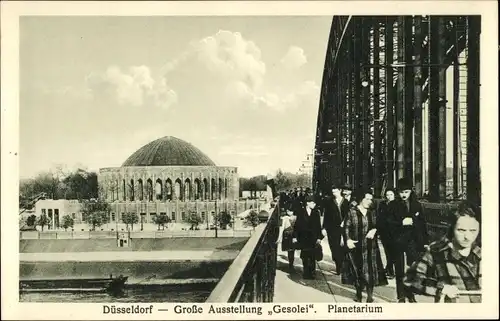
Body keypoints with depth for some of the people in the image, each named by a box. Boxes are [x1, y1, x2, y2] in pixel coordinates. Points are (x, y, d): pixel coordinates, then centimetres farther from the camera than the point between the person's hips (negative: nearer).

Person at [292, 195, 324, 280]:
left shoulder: (316, 212, 4)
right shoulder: (300, 212, -1)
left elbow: (318, 226, 4)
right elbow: (296, 225, -2)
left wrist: (319, 237, -2)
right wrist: (295, 236, -5)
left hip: (313, 238, 1)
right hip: (303, 237, -1)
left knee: (312, 256, -3)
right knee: (304, 256, 3)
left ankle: (311, 272, 7)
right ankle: (306, 272, 14)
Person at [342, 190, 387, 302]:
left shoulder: (373, 212, 6)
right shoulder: (352, 212, -5)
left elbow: (378, 225, 14)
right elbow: (346, 227, -6)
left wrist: (374, 230, -8)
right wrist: (348, 240, -18)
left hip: (370, 246, 2)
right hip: (356, 245, -2)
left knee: (370, 270, -1)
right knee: (358, 270, 6)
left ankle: (369, 295, 6)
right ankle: (359, 293, 22)